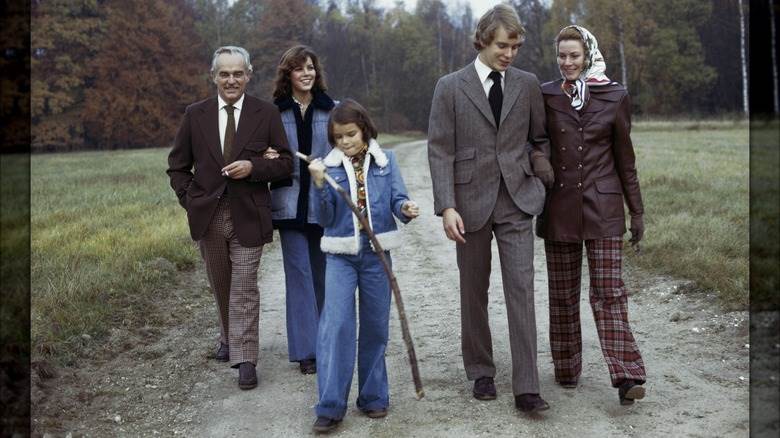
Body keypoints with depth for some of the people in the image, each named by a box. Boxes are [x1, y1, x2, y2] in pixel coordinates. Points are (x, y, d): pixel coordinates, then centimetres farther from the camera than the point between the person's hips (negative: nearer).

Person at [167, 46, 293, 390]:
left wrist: (253, 167, -17)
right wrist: (190, 200, 0)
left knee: (244, 289, -3)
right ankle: (228, 337, 39)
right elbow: (177, 165, 11)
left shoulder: (266, 114, 0)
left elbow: (285, 164, 0)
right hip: (208, 217, 3)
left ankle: (245, 359, 3)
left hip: (247, 216, -3)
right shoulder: (196, 115, 5)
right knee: (221, 286, 17)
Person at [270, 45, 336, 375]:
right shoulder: (275, 112, 4)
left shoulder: (331, 110, 5)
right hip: (290, 203, 0)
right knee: (299, 273, -1)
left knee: (322, 273, 9)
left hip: (325, 203, 1)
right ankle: (306, 349, 4)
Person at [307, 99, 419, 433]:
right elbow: (326, 219, -1)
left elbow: (397, 199, -3)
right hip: (341, 255, -1)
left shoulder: (386, 161, 2)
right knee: (336, 324, -11)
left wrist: (406, 208, -25)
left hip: (376, 254, 1)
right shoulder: (329, 167, 1)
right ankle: (330, 406, -5)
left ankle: (373, 396, 23)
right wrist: (320, 185, -16)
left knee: (375, 325, 9)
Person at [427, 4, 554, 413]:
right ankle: (481, 372, 26)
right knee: (474, 292, 9)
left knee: (521, 288, -6)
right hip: (471, 202, -1)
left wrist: (542, 175, 7)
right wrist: (447, 206, -13)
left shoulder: (527, 84, 6)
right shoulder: (450, 87, -1)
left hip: (517, 200, 1)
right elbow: (440, 150, -5)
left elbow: (540, 139, 18)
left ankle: (526, 387, -2)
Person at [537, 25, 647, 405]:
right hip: (558, 208, 2)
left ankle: (627, 376, -4)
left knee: (608, 291, -6)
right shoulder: (545, 96, 4)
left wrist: (636, 211, 7)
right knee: (562, 294, 8)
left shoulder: (614, 97, 1)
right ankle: (566, 370, 21)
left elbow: (625, 159, 6)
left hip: (603, 206, -2)